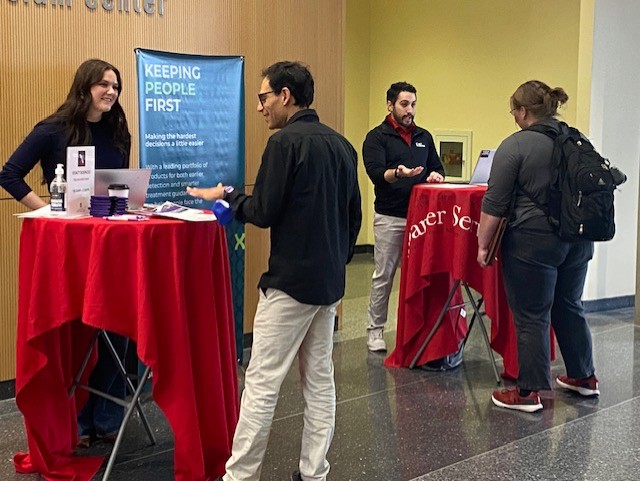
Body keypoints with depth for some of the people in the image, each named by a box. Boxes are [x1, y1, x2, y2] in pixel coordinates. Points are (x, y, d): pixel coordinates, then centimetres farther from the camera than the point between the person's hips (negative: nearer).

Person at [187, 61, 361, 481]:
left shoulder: (286, 142, -13)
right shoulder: (341, 144, 10)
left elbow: (264, 213, -14)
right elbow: (354, 216, 15)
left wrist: (226, 195, 3)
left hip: (290, 282, -8)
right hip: (330, 282, 8)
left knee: (262, 383, -3)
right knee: (320, 379, 12)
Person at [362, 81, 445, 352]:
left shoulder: (424, 137, 15)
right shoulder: (377, 137, -3)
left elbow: (437, 167, 17)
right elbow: (376, 174, -15)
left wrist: (436, 175, -7)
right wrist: (397, 173, -36)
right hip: (389, 217, -4)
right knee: (383, 276, 2)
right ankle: (375, 330, 11)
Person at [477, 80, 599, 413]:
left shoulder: (516, 145, -11)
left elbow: (494, 204, -12)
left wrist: (483, 244, -5)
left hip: (533, 242, -7)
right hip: (578, 241, 7)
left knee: (531, 317, -1)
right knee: (569, 308, 19)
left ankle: (528, 392, 4)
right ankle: (584, 377, 27)